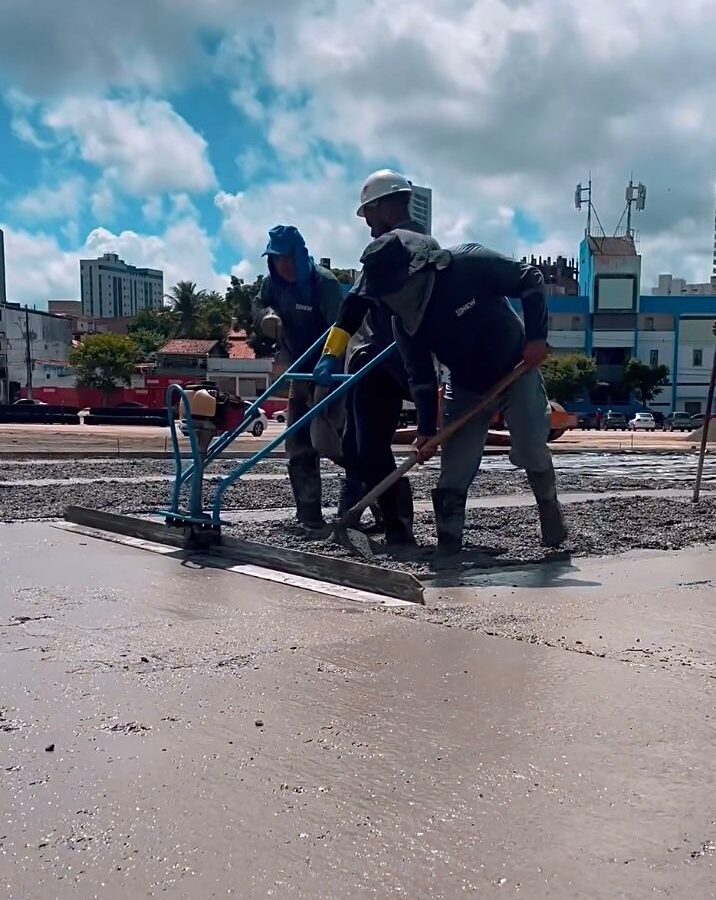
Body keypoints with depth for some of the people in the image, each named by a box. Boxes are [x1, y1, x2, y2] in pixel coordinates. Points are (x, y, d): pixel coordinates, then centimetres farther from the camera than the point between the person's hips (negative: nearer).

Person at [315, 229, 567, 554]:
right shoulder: (404, 320, -15)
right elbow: (421, 377, -8)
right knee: (454, 471, -5)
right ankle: (448, 544, 2)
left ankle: (549, 506, 19)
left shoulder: (471, 264, -28)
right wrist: (426, 429, -12)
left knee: (530, 450, -10)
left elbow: (531, 280, -17)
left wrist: (536, 336, -24)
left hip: (517, 372, -3)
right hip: (467, 387, 3)